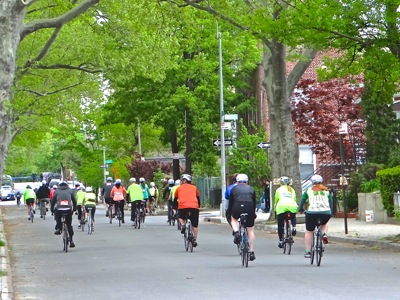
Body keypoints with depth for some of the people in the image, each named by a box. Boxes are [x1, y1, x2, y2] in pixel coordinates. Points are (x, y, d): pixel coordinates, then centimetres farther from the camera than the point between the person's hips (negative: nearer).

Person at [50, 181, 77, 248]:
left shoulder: (57, 191, 16)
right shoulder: (70, 191, 20)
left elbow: (52, 201, 14)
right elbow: (74, 201, 22)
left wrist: (52, 210, 25)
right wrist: (74, 209, 33)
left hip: (59, 209, -1)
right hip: (68, 210, 1)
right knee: (69, 225, 17)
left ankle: (58, 228, 16)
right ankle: (71, 241, 10)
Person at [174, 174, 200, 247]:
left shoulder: (179, 188, 19)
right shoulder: (194, 187, 23)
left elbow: (175, 199, 25)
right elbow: (198, 198, 29)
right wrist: (199, 206, 42)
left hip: (183, 207, -1)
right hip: (194, 207, 1)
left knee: (180, 217, 30)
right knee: (195, 225, 14)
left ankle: (183, 225, 1)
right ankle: (194, 240, 2)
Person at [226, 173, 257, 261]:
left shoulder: (234, 189, 21)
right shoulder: (251, 189, 23)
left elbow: (230, 203, 21)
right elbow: (254, 202, 27)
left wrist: (228, 214, 32)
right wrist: (253, 214, 40)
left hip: (237, 208, -1)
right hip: (249, 208, 1)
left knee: (233, 219, 33)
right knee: (251, 230, 13)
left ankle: (236, 233, 4)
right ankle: (251, 252, 11)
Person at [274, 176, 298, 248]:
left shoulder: (279, 189, 19)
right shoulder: (292, 190, 25)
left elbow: (276, 200, 24)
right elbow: (294, 199, 22)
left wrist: (275, 207, 39)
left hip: (282, 206, -2)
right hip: (292, 206, 2)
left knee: (280, 225, 8)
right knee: (293, 217, 32)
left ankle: (280, 241, 7)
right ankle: (294, 227, 2)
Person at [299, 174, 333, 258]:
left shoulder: (308, 190, 13)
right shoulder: (326, 190, 18)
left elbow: (303, 200, 18)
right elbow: (330, 202, 21)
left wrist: (301, 209, 34)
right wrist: (330, 212, 35)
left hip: (312, 212, -2)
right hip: (326, 213, 2)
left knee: (309, 231, 13)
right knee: (324, 224, 35)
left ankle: (307, 252, 10)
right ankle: (324, 234, 5)